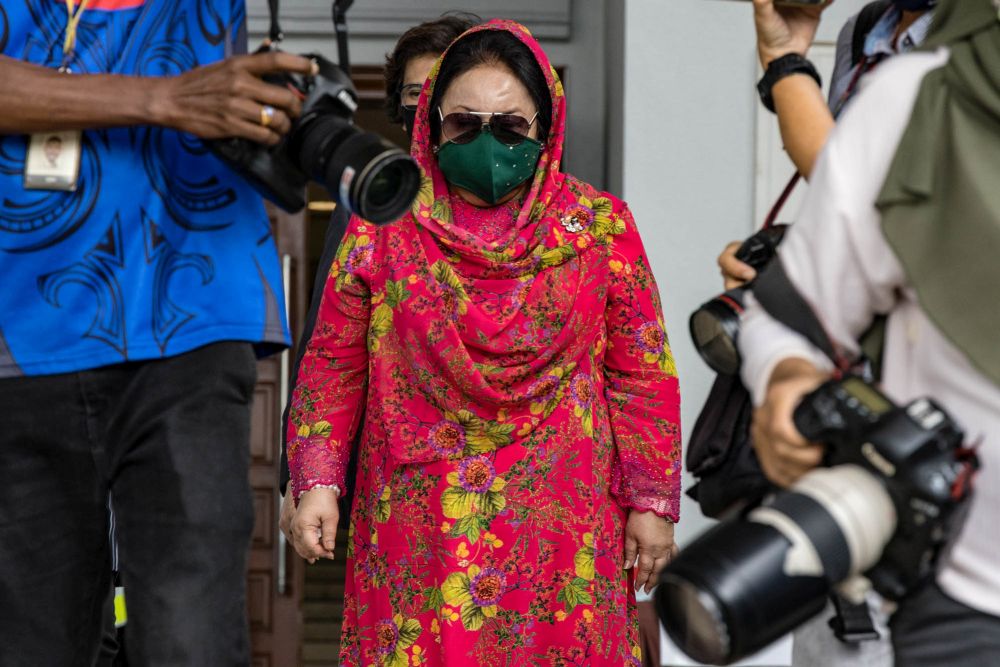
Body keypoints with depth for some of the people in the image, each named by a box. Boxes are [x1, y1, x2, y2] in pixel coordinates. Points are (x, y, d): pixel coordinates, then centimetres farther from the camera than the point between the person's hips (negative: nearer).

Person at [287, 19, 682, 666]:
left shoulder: (601, 226, 1)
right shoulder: (384, 226, 3)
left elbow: (642, 375, 4)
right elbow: (335, 363, 6)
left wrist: (651, 502, 2)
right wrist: (316, 484, -2)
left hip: (558, 527, 0)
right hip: (417, 527, 1)